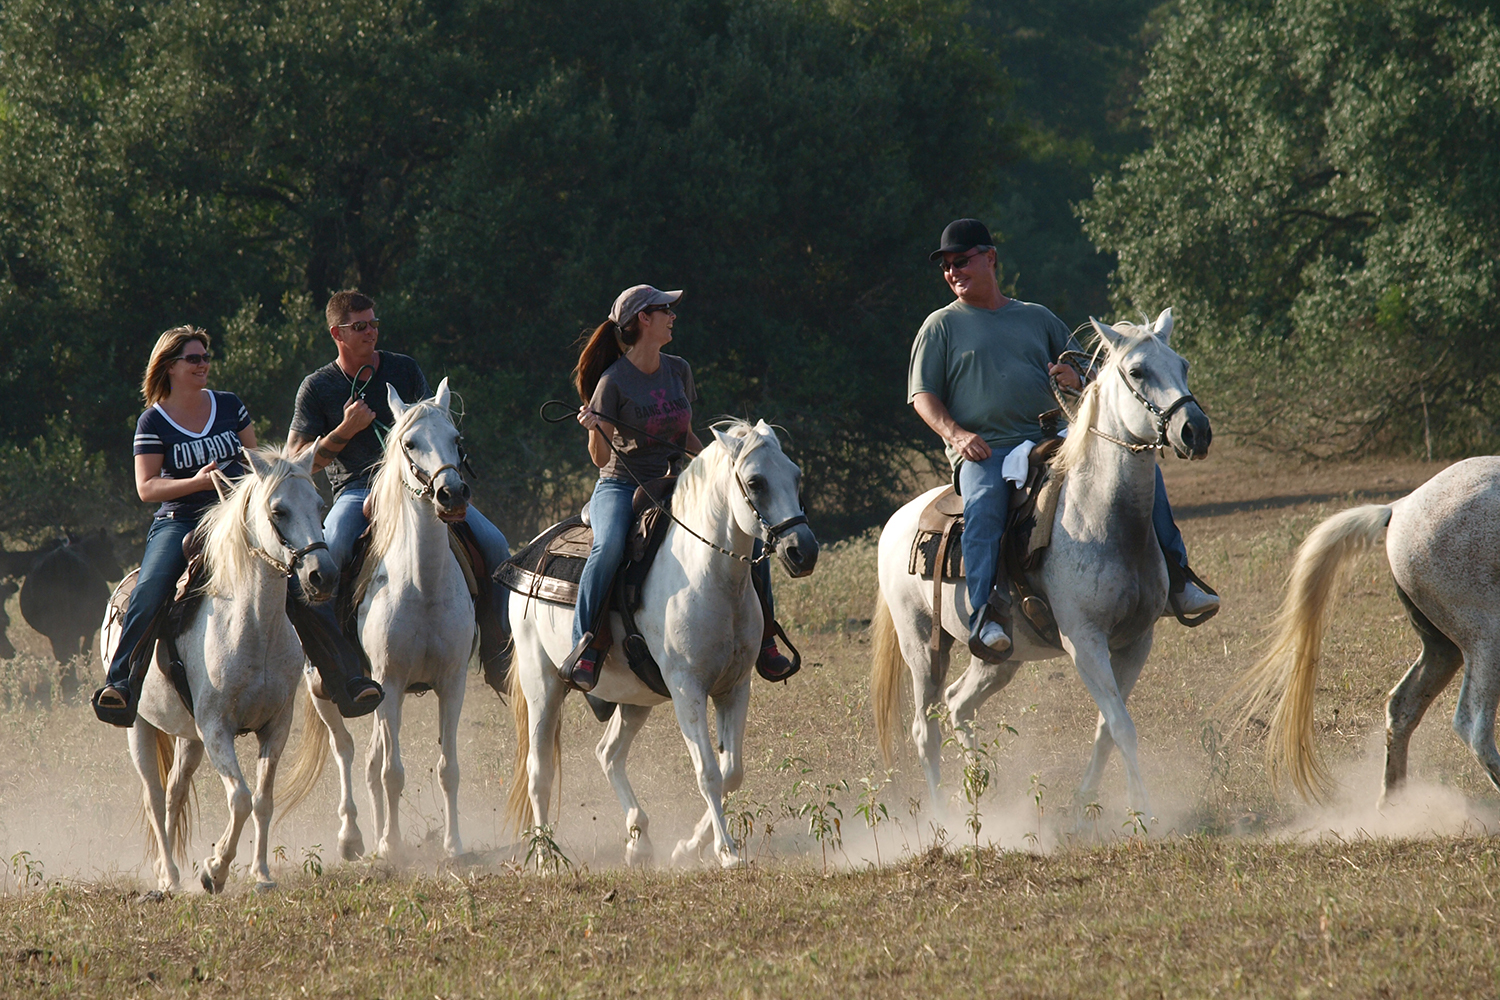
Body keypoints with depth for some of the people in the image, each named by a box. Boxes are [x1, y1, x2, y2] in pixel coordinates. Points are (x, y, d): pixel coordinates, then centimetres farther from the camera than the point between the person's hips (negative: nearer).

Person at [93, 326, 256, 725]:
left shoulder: (229, 405, 12)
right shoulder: (153, 422, 1)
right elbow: (146, 487, -6)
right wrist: (196, 482, -21)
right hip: (178, 523, -4)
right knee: (150, 589, -29)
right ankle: (118, 682, -30)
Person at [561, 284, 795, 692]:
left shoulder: (678, 371, 8)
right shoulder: (614, 381, -10)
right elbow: (600, 457, -10)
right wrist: (594, 429, -29)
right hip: (621, 486, -6)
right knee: (609, 546, -39)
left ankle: (764, 643, 6)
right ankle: (584, 647, -32)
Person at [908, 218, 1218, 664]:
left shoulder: (1037, 318, 22)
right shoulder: (942, 326, 13)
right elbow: (923, 395, 5)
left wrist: (1076, 377, -2)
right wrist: (955, 434, -15)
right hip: (983, 451, -4)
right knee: (984, 506, -38)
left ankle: (1176, 579, -8)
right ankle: (984, 617, -44)